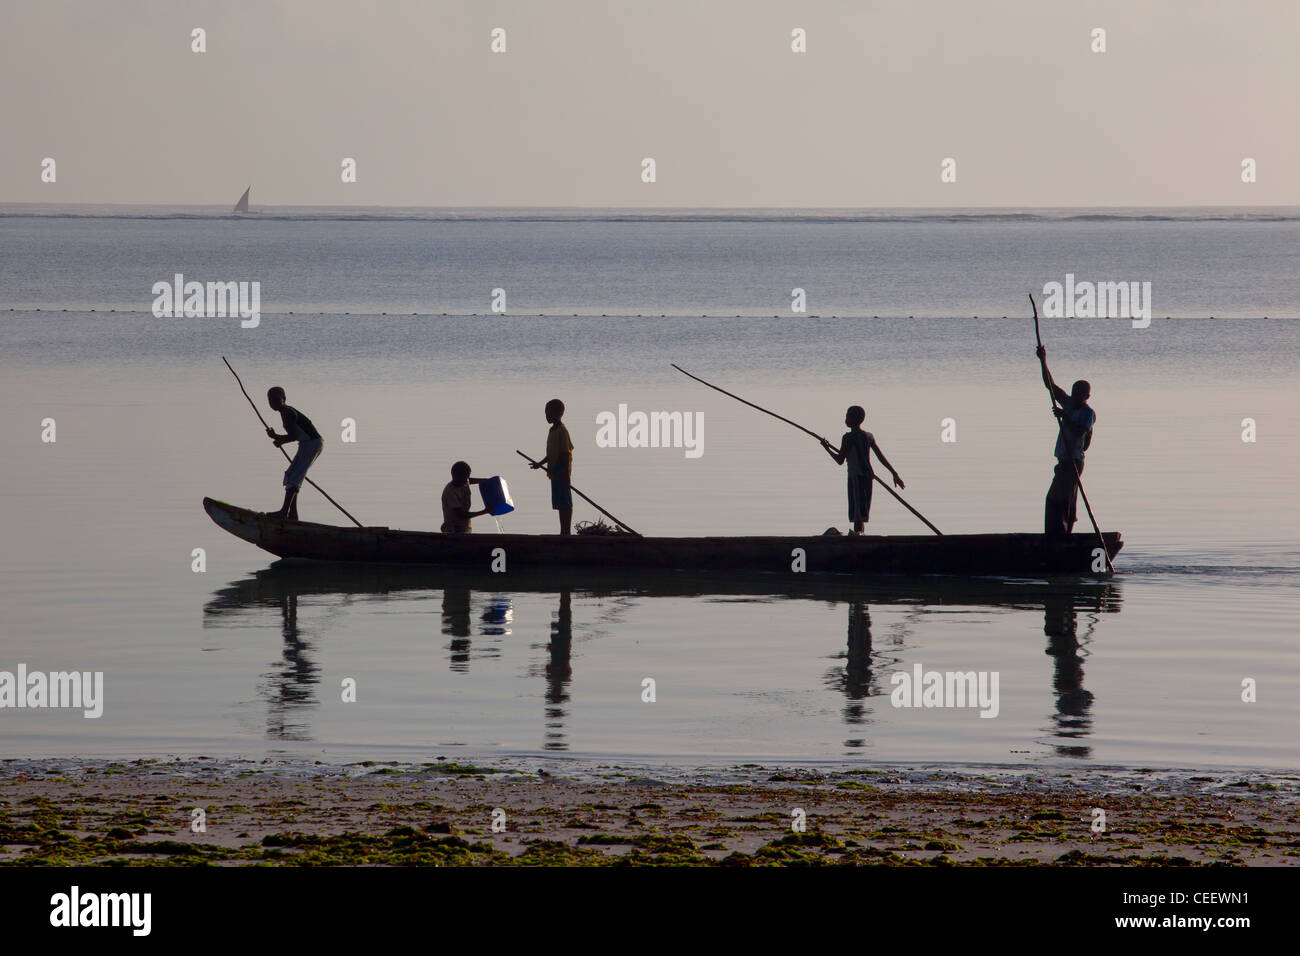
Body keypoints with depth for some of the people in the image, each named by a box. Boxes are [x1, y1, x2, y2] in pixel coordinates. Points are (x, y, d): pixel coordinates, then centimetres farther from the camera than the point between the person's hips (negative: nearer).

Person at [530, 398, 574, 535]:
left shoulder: (561, 431, -13)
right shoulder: (554, 430, 16)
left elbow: (566, 453, -19)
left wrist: (565, 473, -23)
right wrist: (540, 464, 32)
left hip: (561, 472, -10)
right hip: (556, 473, 10)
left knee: (564, 503, -9)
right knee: (561, 503, 10)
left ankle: (566, 532, -11)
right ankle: (564, 532, 13)